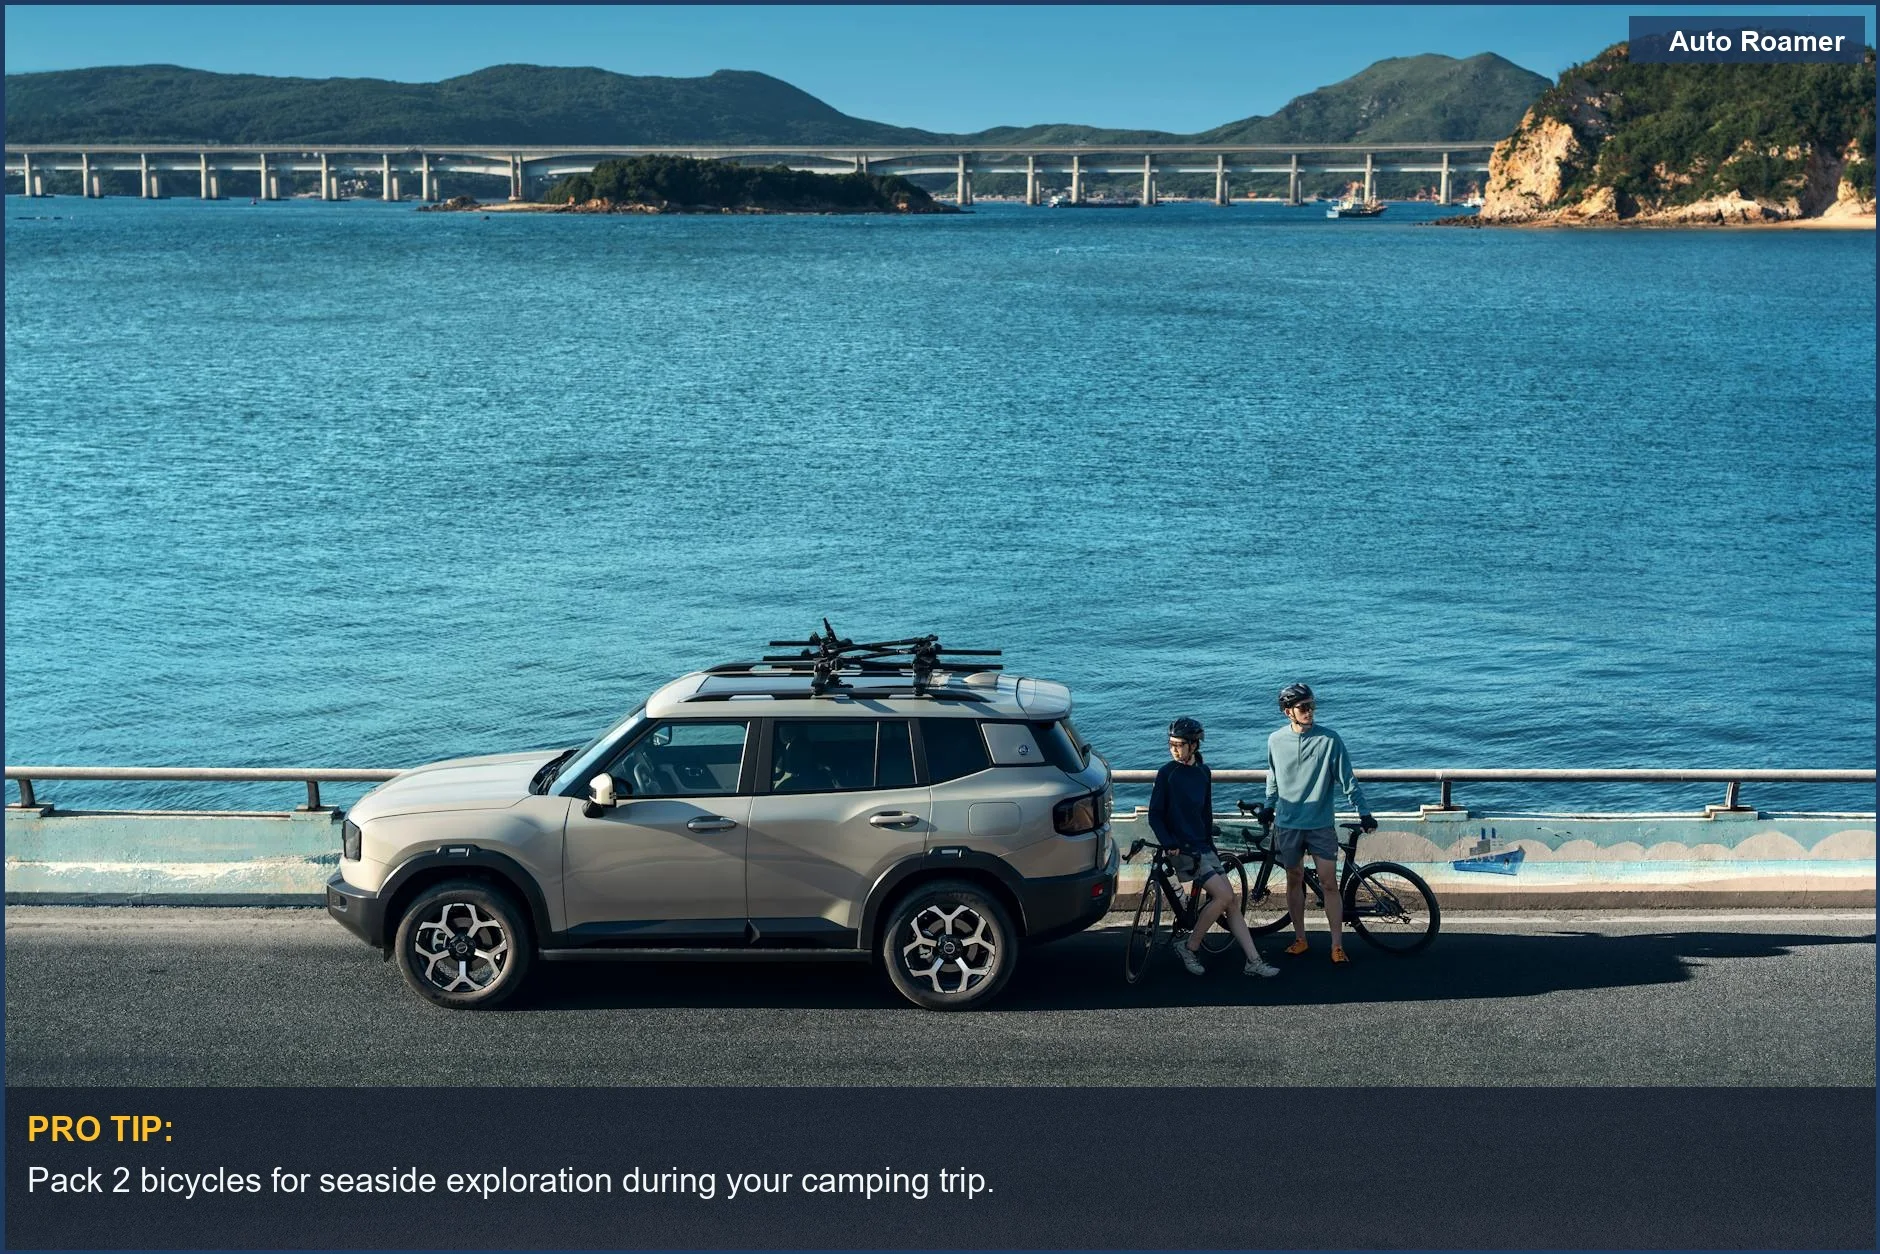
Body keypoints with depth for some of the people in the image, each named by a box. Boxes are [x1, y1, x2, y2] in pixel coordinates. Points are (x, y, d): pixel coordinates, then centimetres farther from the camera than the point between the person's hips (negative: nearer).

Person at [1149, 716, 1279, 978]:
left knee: (1231, 903, 1)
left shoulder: (1203, 773, 10)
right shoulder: (1167, 773, -7)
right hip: (1183, 848, -6)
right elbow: (1154, 815, -7)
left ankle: (1254, 962, 3)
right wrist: (1169, 844, -18)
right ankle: (1189, 948, -6)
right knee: (1223, 895, -18)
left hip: (1203, 847, 6)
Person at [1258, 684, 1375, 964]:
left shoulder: (1329, 739, -8)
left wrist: (1364, 813, -8)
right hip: (1288, 824, 2)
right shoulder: (1276, 741, -1)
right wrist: (1268, 807, 22)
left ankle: (1337, 945, 2)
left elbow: (1347, 781, -4)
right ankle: (1300, 938, 23)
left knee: (1329, 883, -4)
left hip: (1321, 824, -2)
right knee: (1294, 880, 11)